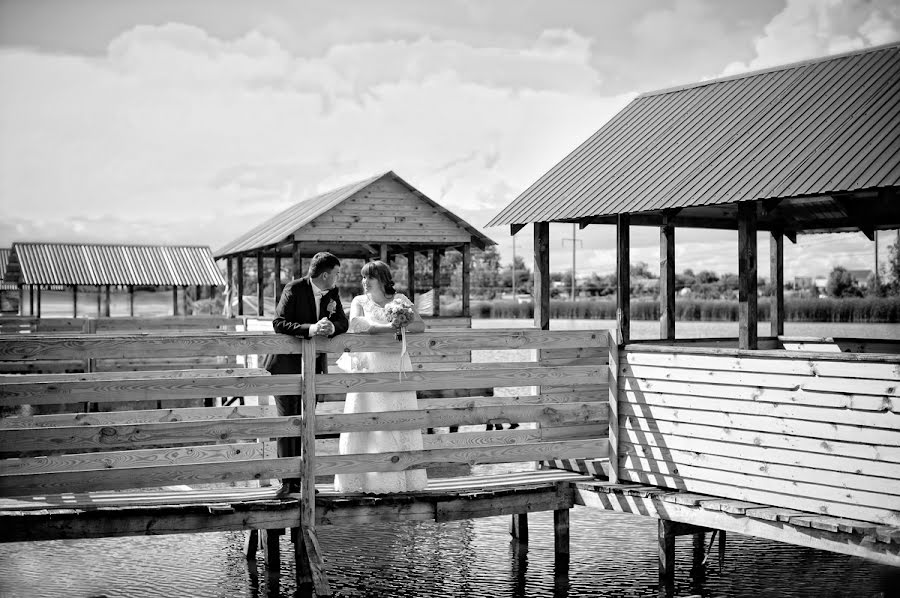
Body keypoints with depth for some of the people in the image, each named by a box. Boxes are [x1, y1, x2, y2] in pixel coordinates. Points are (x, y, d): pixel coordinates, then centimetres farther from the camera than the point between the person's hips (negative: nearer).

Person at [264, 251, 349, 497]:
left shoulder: (332, 293, 4)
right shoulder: (294, 289, -14)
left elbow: (343, 323, 2)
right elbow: (278, 323, -22)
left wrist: (331, 326, -21)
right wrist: (309, 329, -35)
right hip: (287, 364, -6)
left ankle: (301, 479, 11)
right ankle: (287, 481, -3)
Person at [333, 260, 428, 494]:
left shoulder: (400, 300, 12)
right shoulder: (359, 302, 9)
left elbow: (420, 325, 3)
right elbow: (356, 323, -10)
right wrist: (388, 327, -19)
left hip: (397, 369, 1)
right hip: (369, 367, -1)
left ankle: (401, 479, 1)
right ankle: (369, 480, -4)